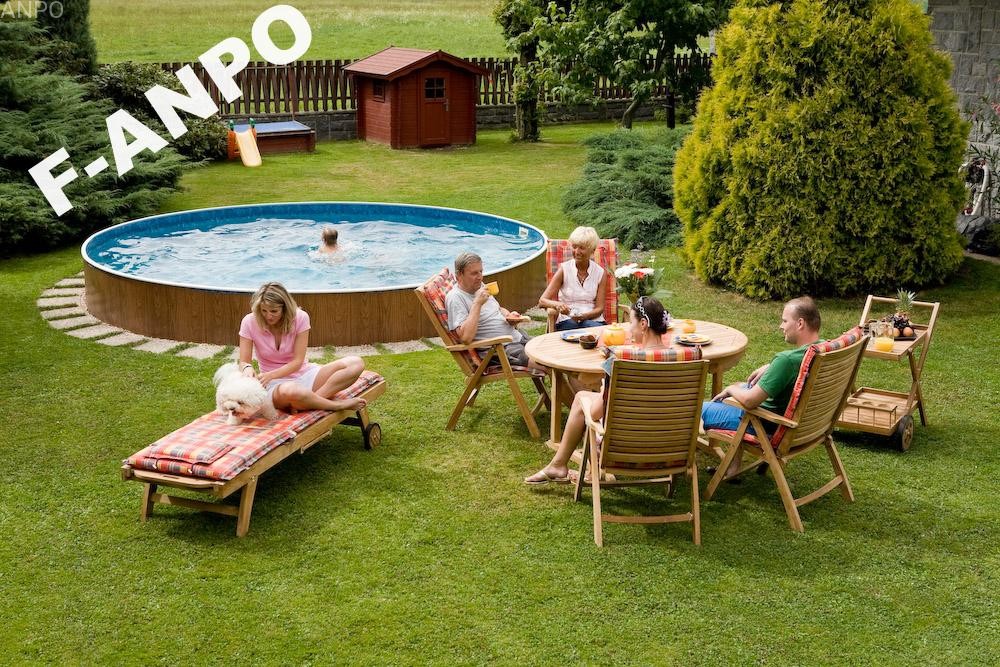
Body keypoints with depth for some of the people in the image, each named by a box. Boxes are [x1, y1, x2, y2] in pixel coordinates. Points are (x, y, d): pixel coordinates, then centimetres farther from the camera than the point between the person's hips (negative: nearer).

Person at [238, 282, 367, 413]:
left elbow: (297, 361, -11)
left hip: (304, 373, 3)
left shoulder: (300, 317, -10)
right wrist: (247, 368, -31)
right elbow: (243, 362, -5)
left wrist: (270, 375, -27)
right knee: (289, 391, -45)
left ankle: (314, 399, -32)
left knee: (356, 363, -21)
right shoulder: (250, 322, -9)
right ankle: (337, 405, -22)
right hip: (276, 384, -3)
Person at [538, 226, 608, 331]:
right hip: (567, 321, -1)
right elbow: (542, 301, -3)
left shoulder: (600, 273, 6)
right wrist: (557, 305, -27)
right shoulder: (564, 269, 2)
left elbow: (599, 308, 3)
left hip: (592, 319, 1)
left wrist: (583, 316, -19)